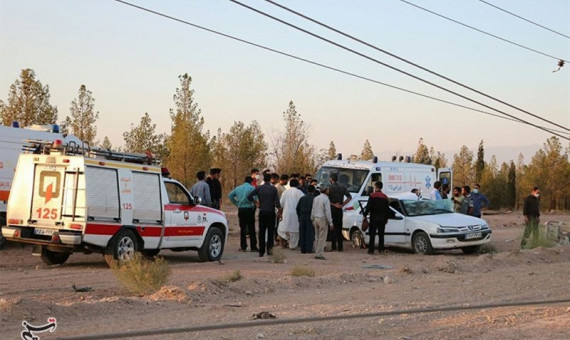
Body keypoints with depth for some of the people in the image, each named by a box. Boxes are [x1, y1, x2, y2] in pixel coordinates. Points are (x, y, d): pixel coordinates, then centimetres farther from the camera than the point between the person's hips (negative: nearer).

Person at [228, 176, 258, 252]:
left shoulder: (238, 188, 10)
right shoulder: (252, 188, -6)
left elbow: (230, 195, 12)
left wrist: (236, 203, 14)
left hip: (241, 210, 4)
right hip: (249, 209, -4)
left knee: (242, 228, 9)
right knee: (251, 229, 0)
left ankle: (243, 246, 10)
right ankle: (253, 247, 1)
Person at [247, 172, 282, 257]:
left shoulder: (259, 188, 0)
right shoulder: (273, 189, -4)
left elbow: (249, 196, -5)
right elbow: (277, 202, -8)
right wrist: (279, 212, -2)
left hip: (262, 212, 2)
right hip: (271, 212, -2)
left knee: (262, 232, 5)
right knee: (270, 231, 6)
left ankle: (261, 251, 5)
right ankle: (269, 248, -5)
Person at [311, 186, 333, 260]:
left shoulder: (315, 198, 11)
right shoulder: (326, 199, -12)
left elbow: (313, 210, 14)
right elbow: (327, 212, -14)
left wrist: (312, 220, 21)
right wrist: (330, 223, -9)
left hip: (315, 218, 7)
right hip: (323, 219, -7)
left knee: (317, 237, 12)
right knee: (322, 238, -5)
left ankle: (316, 253, 13)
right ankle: (319, 254, -7)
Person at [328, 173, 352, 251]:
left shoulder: (330, 188, -9)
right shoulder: (342, 187, 7)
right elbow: (349, 197, 8)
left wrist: (333, 204, -5)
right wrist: (342, 205, 3)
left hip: (332, 209, -5)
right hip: (339, 210, 5)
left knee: (333, 227, -1)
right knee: (339, 228, 11)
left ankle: (333, 246, -6)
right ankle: (340, 246, 10)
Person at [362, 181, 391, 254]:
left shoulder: (372, 196, -6)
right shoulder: (385, 197, 9)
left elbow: (368, 207, -10)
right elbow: (387, 209, 12)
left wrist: (365, 215, 0)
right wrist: (386, 218, 19)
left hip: (374, 218, -4)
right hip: (382, 219, 4)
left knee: (372, 235, -2)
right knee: (381, 235, 8)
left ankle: (371, 250, -6)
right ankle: (381, 249, 5)